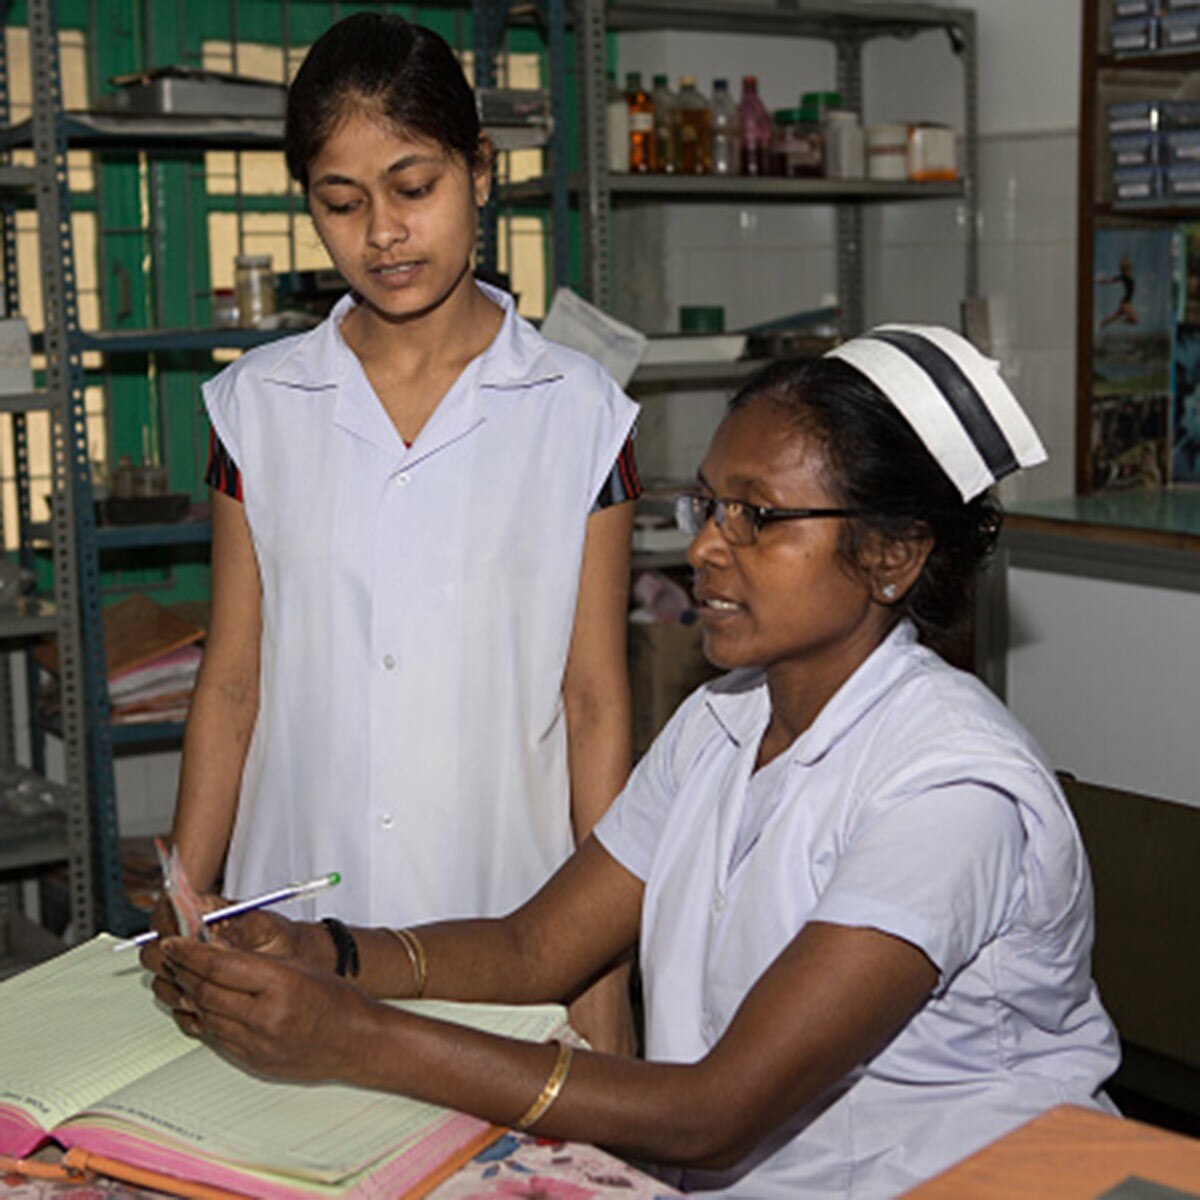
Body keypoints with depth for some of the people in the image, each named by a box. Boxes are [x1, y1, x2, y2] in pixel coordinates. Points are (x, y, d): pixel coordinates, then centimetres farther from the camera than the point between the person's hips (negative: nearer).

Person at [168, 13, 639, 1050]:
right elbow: (233, 684, 7)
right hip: (297, 937, 2)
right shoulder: (258, 405, 4)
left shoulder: (577, 412, -2)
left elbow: (595, 700, -1)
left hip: (506, 933, -1)